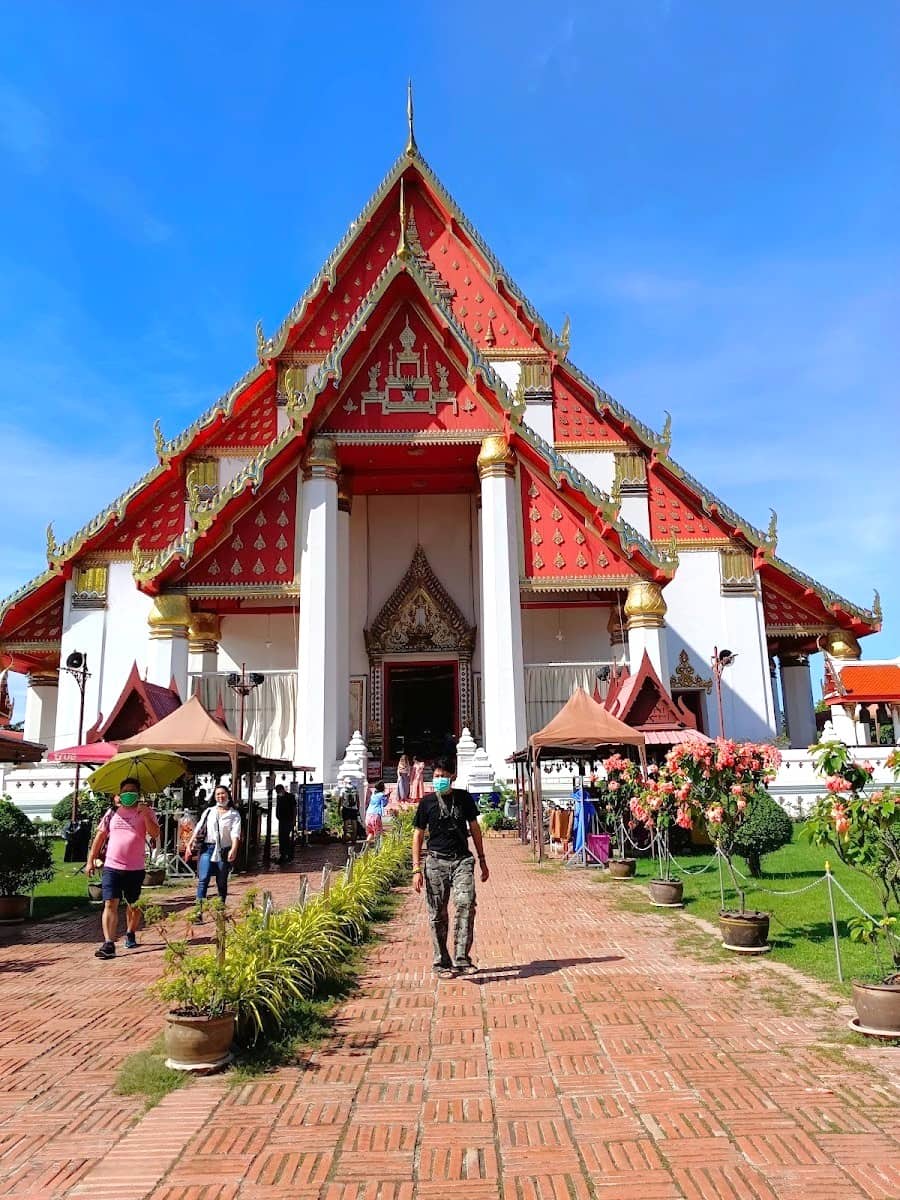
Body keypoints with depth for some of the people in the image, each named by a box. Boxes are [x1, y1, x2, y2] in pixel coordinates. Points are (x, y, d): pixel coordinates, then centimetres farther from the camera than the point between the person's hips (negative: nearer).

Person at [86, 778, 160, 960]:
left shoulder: (146, 812, 1)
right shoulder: (112, 812, 8)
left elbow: (155, 834, -11)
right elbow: (100, 836, 11)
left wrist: (146, 815, -23)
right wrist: (90, 861, 7)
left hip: (135, 869, -1)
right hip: (112, 867, 1)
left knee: (134, 905, 12)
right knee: (110, 904, -9)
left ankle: (130, 934, 34)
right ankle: (109, 944, -12)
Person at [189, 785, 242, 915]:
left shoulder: (234, 814, 4)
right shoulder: (209, 811, 12)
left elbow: (235, 833, -10)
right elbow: (198, 829, 9)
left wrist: (234, 849, -25)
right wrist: (190, 844, -2)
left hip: (224, 851, -1)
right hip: (207, 848, 1)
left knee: (222, 882, 7)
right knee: (203, 879, -11)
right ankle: (199, 910, -12)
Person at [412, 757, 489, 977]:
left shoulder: (464, 798, 7)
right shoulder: (427, 802, 4)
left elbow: (474, 828, 14)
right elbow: (418, 835, 6)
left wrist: (482, 860, 13)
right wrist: (416, 868, -1)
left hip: (462, 860, 0)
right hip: (436, 861, 0)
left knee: (466, 905, -17)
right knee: (438, 915, 3)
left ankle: (461, 959, -12)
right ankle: (441, 963, 15)